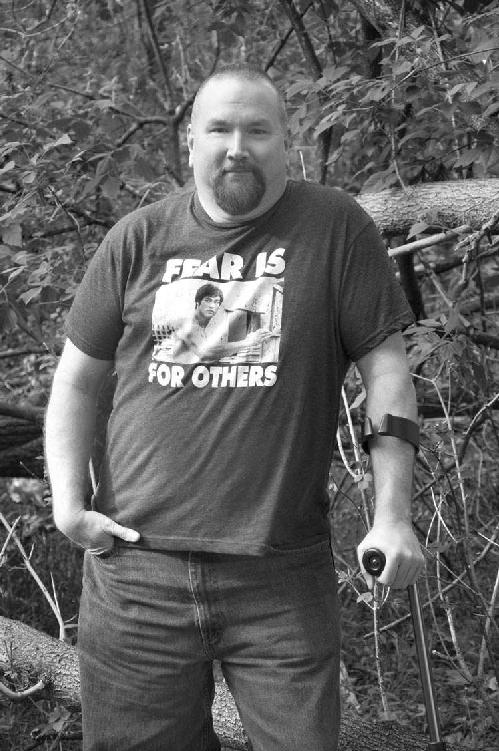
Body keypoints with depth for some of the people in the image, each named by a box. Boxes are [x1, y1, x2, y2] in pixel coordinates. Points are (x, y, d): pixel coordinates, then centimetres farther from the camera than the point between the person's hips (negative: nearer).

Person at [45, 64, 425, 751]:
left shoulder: (336, 227, 0)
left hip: (284, 578, -2)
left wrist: (392, 515, -4)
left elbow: (385, 369, 1)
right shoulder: (136, 240, 6)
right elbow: (76, 381, 11)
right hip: (136, 571, 2)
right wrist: (68, 501, -1)